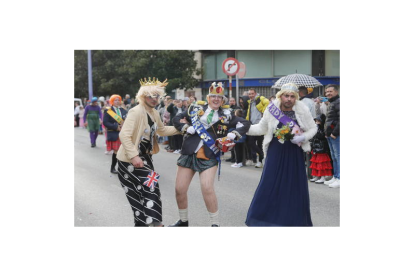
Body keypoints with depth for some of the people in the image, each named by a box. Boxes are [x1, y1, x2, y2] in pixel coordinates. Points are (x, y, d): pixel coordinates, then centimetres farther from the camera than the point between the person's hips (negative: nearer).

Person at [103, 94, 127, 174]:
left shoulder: (123, 110, 11)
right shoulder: (108, 111, -3)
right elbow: (105, 122, -11)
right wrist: (116, 127, -17)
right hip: (113, 134, -4)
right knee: (116, 151, -1)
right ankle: (112, 168, 14)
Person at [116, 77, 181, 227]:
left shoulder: (154, 113, 9)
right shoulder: (136, 111, -20)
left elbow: (162, 130, 26)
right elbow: (124, 135, -27)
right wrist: (134, 156, -33)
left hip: (144, 156, 9)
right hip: (130, 159, -9)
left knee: (143, 191, 14)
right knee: (150, 186, -13)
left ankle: (142, 223, 27)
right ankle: (155, 222, -5)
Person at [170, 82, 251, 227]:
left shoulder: (226, 114, 6)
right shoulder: (196, 108, 8)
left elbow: (245, 123, 6)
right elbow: (177, 119, 9)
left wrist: (233, 135, -7)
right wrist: (186, 128, -8)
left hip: (209, 157, -2)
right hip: (189, 154, 3)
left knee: (207, 188, -18)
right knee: (179, 189, 5)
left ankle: (215, 224, 2)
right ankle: (183, 221, 28)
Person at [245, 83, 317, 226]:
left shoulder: (303, 110, -8)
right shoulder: (272, 109, -7)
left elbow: (312, 129, 3)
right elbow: (262, 128, 4)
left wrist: (302, 137, -16)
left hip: (294, 153, 0)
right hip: (275, 152, 0)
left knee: (295, 187, 6)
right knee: (269, 185, 0)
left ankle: (294, 219, 23)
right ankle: (265, 217, 15)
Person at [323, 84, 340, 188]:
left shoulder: (338, 102, -11)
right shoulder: (331, 103, 21)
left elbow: (340, 120, -20)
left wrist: (335, 132, -20)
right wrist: (326, 132, 16)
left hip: (336, 135, -10)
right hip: (330, 135, 10)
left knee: (338, 156, -8)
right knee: (334, 156, 13)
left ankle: (339, 178, -6)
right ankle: (335, 177, 20)